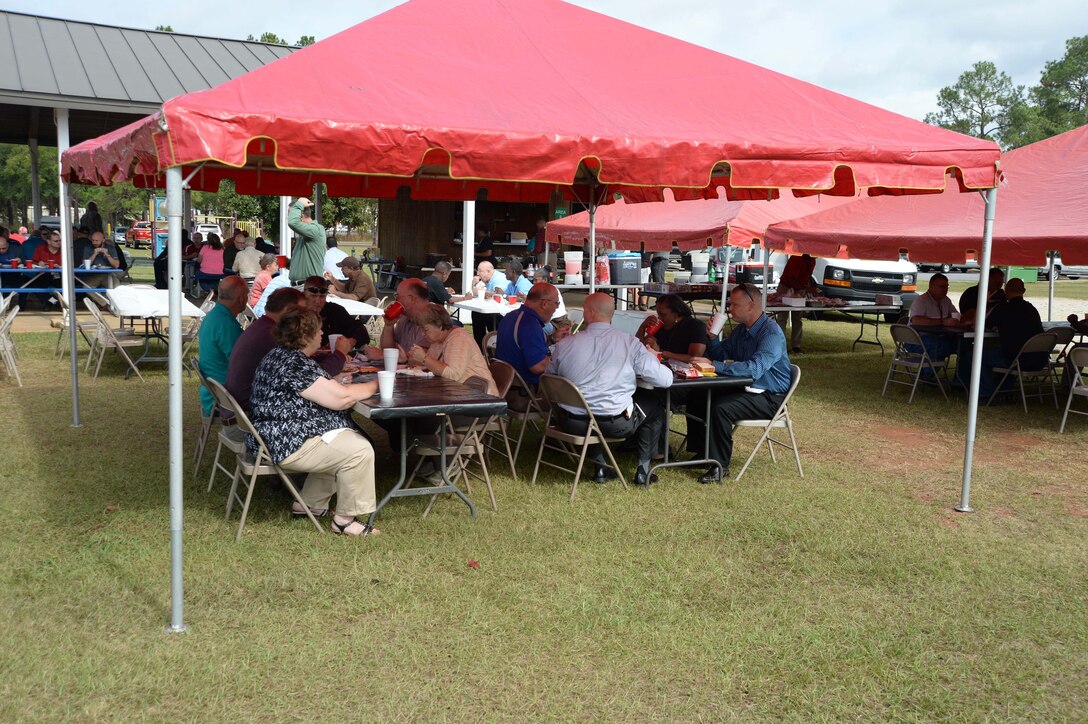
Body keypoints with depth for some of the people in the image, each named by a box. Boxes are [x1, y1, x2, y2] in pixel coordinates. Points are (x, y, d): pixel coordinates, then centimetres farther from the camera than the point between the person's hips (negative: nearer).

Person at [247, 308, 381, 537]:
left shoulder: (279, 354, 11)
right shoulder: (295, 364, -22)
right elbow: (341, 398, -21)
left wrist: (335, 382, 13)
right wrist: (374, 385, -7)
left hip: (275, 435, 12)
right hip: (287, 444, -12)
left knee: (346, 440, 21)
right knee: (359, 450, -17)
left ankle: (310, 503, 23)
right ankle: (345, 519, -5)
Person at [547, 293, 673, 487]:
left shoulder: (564, 344, -5)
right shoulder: (630, 343, -10)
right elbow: (665, 379, -9)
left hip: (571, 423, 2)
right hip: (616, 424, -2)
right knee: (653, 403, 25)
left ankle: (600, 467, 32)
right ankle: (643, 469, 27)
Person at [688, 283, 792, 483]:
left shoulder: (771, 333, -22)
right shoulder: (742, 329, 8)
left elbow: (754, 368, -35)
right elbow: (721, 354, 18)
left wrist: (714, 366, -36)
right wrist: (712, 336, -4)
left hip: (769, 398, -9)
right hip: (745, 389, 9)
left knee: (721, 407, -30)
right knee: (696, 398, -1)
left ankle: (720, 466, -19)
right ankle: (702, 453, 8)